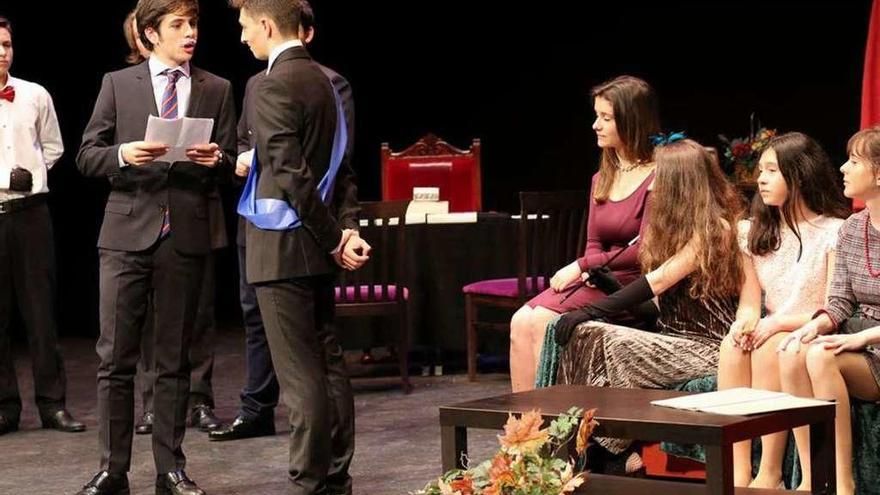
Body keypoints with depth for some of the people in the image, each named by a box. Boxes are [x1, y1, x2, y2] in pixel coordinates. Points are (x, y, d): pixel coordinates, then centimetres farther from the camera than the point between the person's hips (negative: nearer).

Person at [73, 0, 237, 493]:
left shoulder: (217, 90, 11)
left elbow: (230, 164, 11)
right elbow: (87, 156, 5)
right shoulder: (118, 84, 7)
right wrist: (123, 155, -14)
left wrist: (216, 160, -11)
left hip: (186, 235, 1)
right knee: (116, 358, -2)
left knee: (175, 359, 7)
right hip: (128, 231, -1)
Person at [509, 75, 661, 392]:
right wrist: (587, 271, -7)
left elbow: (644, 251, -15)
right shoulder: (602, 179, 17)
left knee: (542, 320, -23)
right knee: (521, 321, -14)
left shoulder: (656, 178, -10)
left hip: (633, 284, -8)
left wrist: (582, 265, -11)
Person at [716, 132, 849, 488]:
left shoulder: (833, 232, -6)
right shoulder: (757, 233, 13)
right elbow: (750, 302, 8)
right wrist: (746, 321, -15)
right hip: (770, 336, 5)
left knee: (771, 347, -34)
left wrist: (779, 322, -20)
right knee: (733, 344, -28)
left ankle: (770, 473, -31)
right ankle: (738, 471, -34)